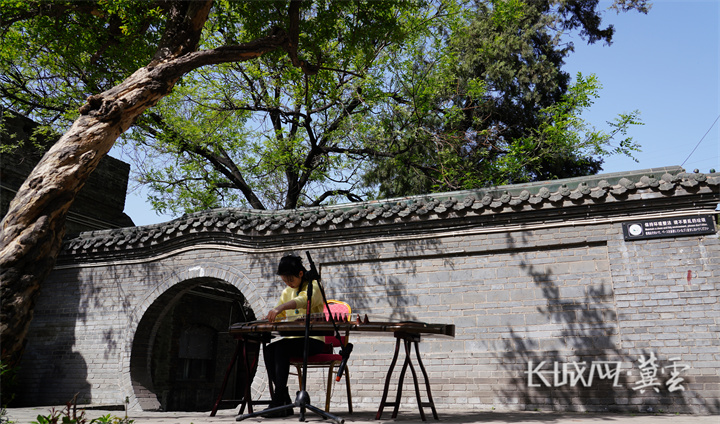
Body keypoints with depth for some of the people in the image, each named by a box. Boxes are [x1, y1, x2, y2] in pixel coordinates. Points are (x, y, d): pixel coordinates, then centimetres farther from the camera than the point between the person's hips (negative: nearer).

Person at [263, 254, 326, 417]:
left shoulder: (314, 286, -3)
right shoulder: (287, 292, 19)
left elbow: (303, 300, -27)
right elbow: (277, 317, 18)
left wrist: (279, 308, -44)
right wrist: (267, 319, -7)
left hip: (313, 340, -6)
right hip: (292, 338, 6)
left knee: (281, 347, -32)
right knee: (268, 349, -24)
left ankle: (278, 400, -29)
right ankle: (285, 402, -22)